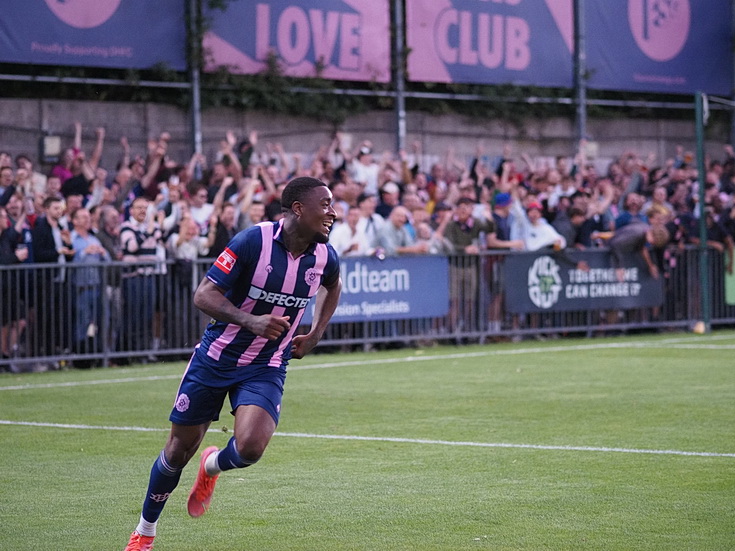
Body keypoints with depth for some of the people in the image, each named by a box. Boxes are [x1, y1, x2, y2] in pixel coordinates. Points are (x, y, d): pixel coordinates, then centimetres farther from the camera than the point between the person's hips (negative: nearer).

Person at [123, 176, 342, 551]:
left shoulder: (325, 257, -5)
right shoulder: (253, 241, -19)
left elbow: (332, 287, 21)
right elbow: (203, 295, -19)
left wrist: (315, 334, 11)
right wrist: (251, 321, -33)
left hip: (266, 369, 2)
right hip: (217, 358, -2)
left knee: (250, 447, -22)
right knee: (180, 449, 7)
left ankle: (212, 467, 17)